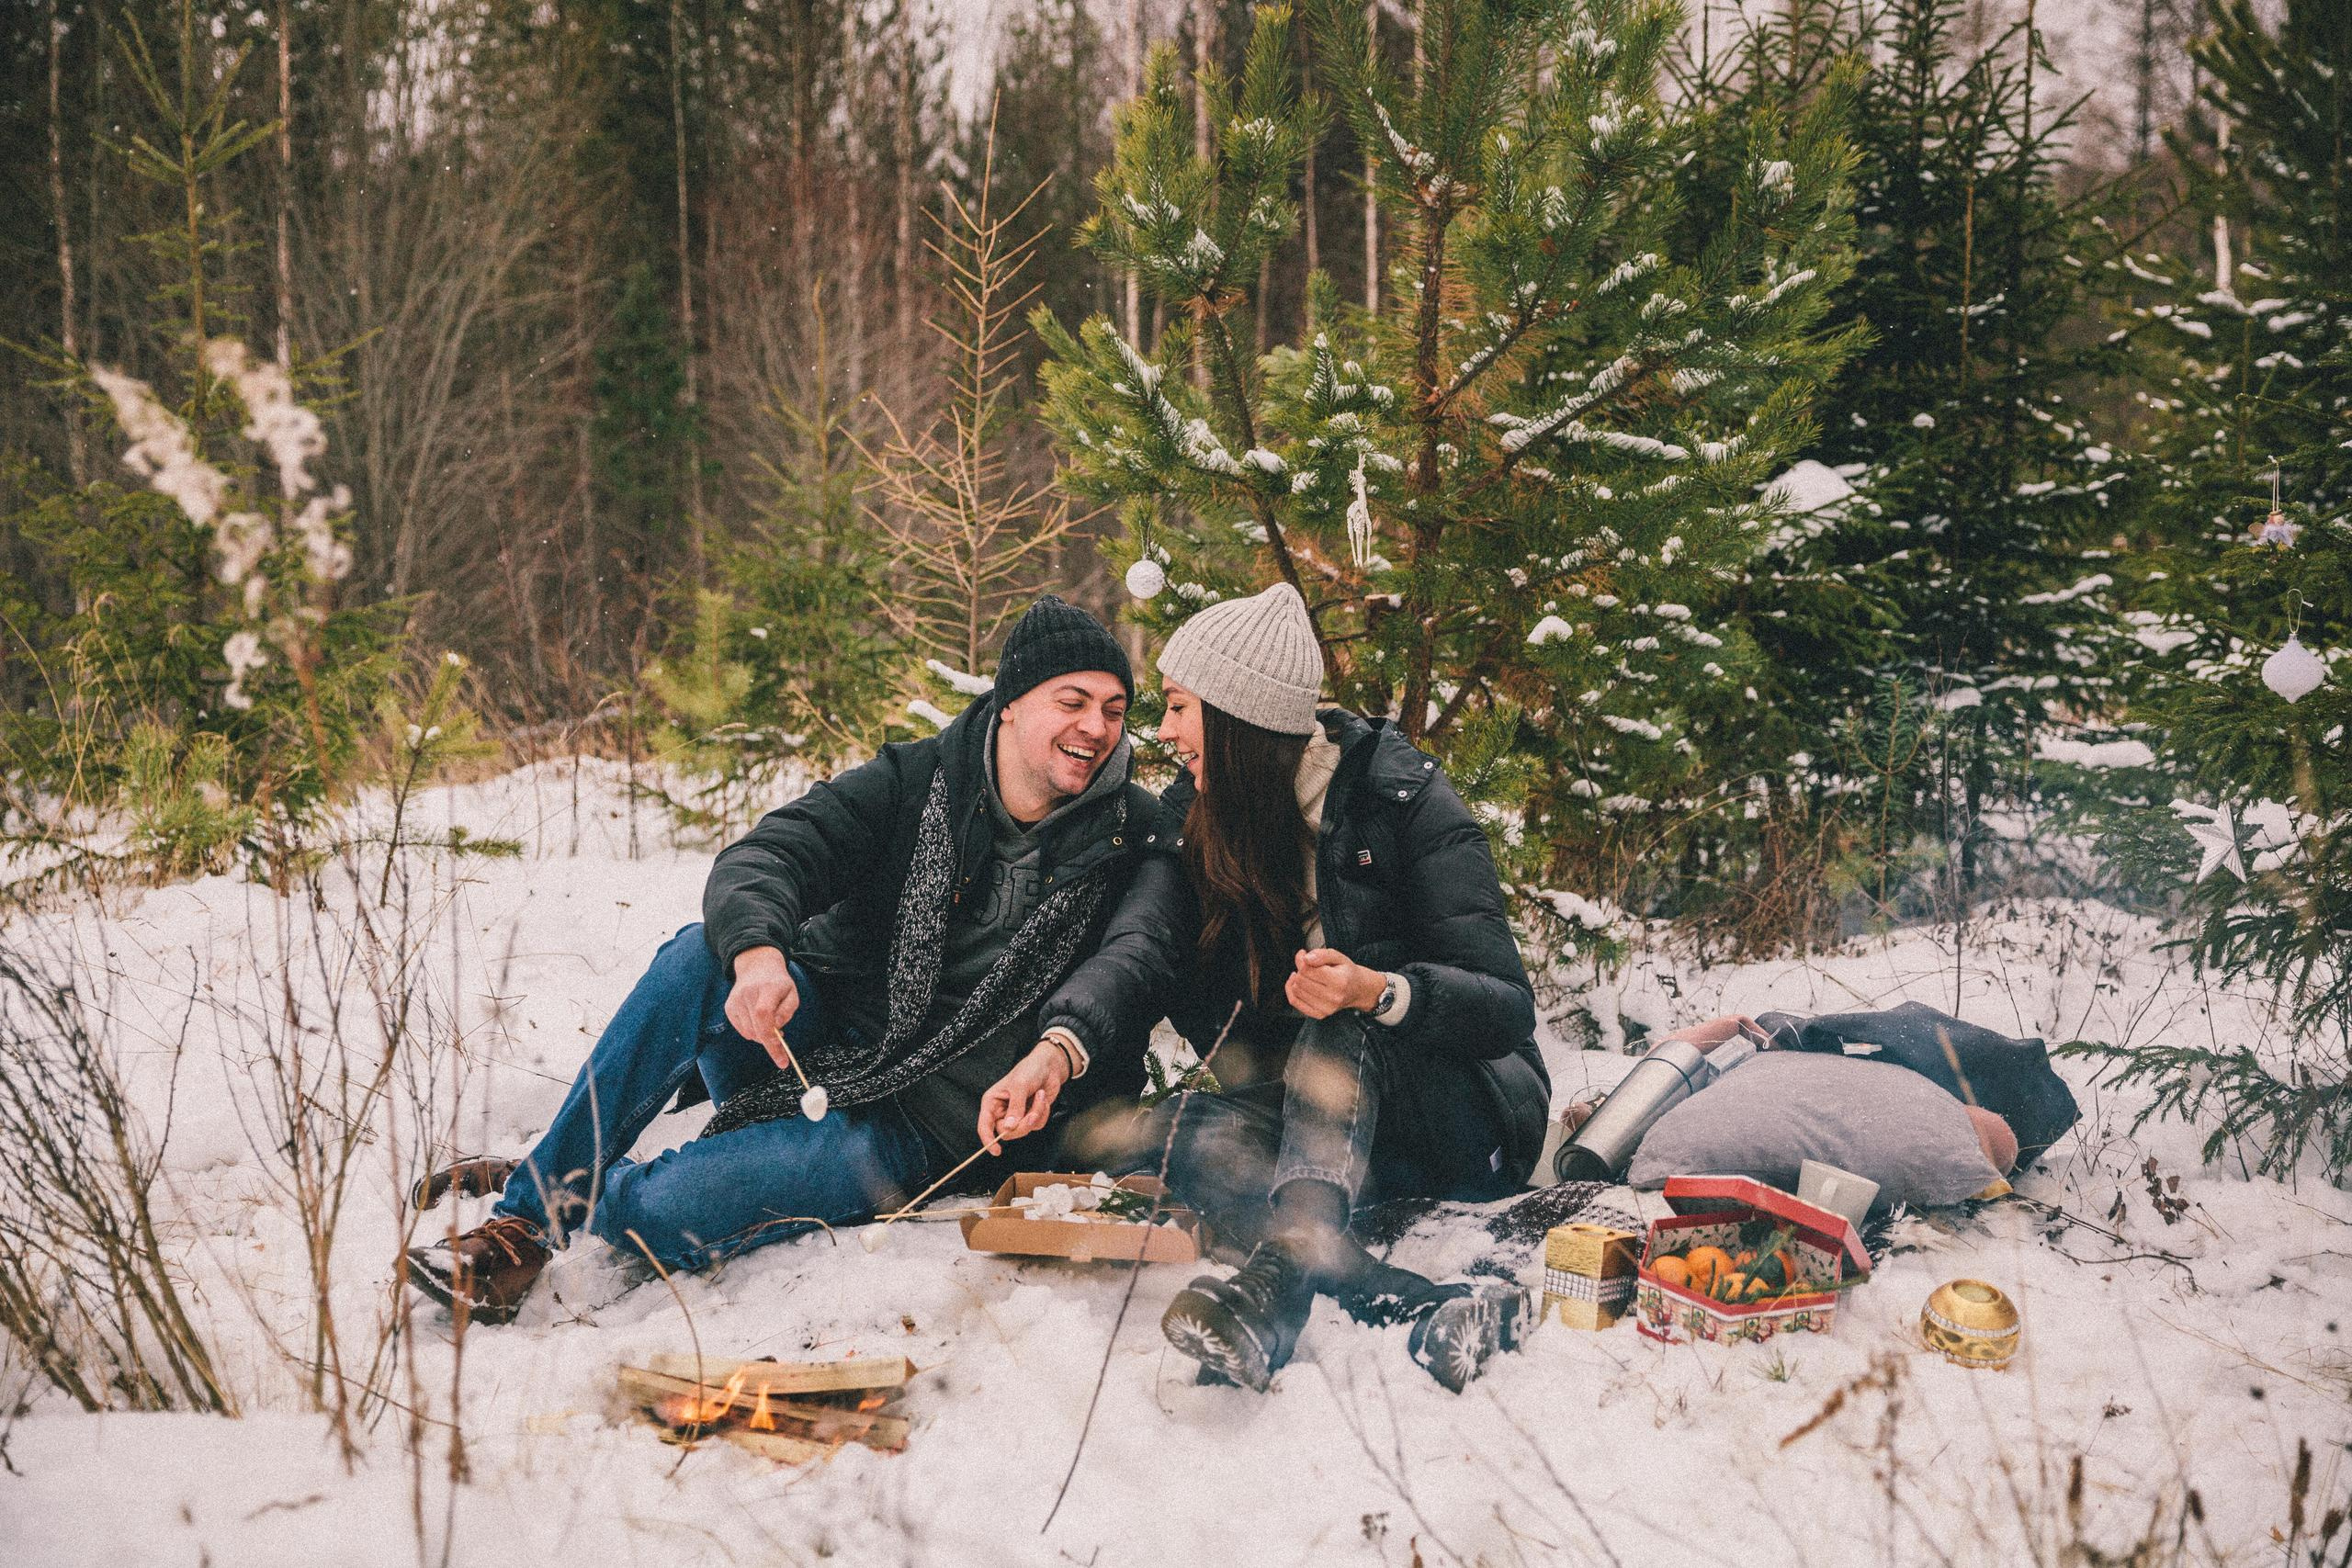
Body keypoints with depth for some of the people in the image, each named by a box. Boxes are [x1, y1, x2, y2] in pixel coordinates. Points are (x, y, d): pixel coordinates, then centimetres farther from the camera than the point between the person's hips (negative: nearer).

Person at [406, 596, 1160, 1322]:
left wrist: (1061, 1054, -27)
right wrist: (757, 953, -37)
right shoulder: (915, 781, -2)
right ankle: (527, 1208, -19)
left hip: (909, 1124, -3)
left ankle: (559, 1197, 8)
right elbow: (765, 855, -14)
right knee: (701, 953, -31)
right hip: (803, 1041, 3)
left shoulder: (1131, 838, -4)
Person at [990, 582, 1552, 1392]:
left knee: (1339, 1034, -33)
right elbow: (1141, 944, -17)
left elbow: (1508, 1008, -18)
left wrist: (1376, 992, -38)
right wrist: (1062, 1044, -38)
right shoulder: (1196, 815, 2)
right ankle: (1427, 1311, -44)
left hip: (1470, 1119, -4)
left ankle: (1287, 1262, -58)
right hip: (1313, 1117, 4)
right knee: (1166, 1132, -25)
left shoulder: (1406, 801, -13)